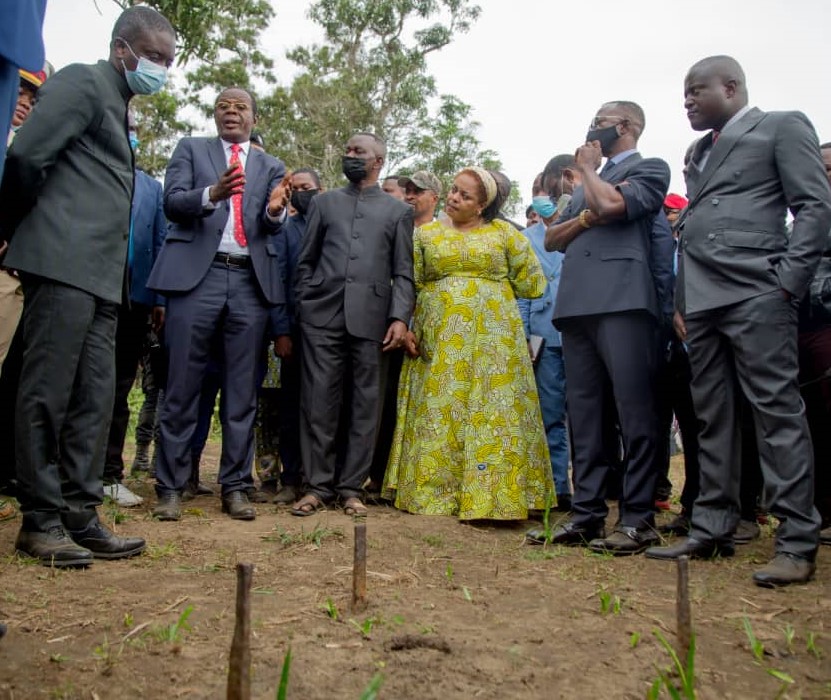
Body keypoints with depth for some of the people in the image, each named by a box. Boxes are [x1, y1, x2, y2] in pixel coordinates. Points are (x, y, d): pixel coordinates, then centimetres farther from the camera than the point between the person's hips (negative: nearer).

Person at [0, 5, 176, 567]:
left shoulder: (119, 107, 25)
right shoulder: (84, 82, -1)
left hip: (101, 276, 9)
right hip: (64, 263, -9)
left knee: (95, 399, 6)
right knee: (47, 393, -4)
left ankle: (79, 515, 12)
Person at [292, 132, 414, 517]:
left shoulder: (398, 211, 14)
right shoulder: (323, 202, 18)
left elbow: (403, 272, 6)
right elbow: (305, 261, 16)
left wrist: (400, 317, -6)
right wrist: (302, 306, 5)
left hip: (371, 318, -1)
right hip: (323, 314, 1)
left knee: (365, 405, 1)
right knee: (318, 402, 0)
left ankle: (351, 487, 10)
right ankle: (318, 485, 8)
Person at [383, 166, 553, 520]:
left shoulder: (504, 233, 5)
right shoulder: (426, 234, 10)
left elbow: (532, 283, 8)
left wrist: (493, 289, 9)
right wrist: (405, 327, -3)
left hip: (492, 337, -1)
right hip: (439, 340, 1)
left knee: (492, 413, -2)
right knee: (439, 413, 2)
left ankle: (492, 493, 4)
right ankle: (434, 491, 10)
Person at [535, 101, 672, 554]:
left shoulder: (649, 168, 10)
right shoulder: (588, 185, 30)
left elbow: (612, 204, -9)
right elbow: (552, 239, 20)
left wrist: (588, 169, 9)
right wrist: (585, 218, 1)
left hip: (622, 300, -7)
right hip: (576, 304, 7)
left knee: (633, 410, -8)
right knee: (583, 414, 4)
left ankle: (637, 517, -3)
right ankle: (587, 513, 8)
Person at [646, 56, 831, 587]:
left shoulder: (782, 127, 7)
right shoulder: (700, 152, 26)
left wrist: (787, 282, -12)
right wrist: (681, 301, 13)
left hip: (755, 295, -7)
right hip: (702, 301, 7)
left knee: (777, 411, -8)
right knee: (712, 418, 6)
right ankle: (712, 530, 13)